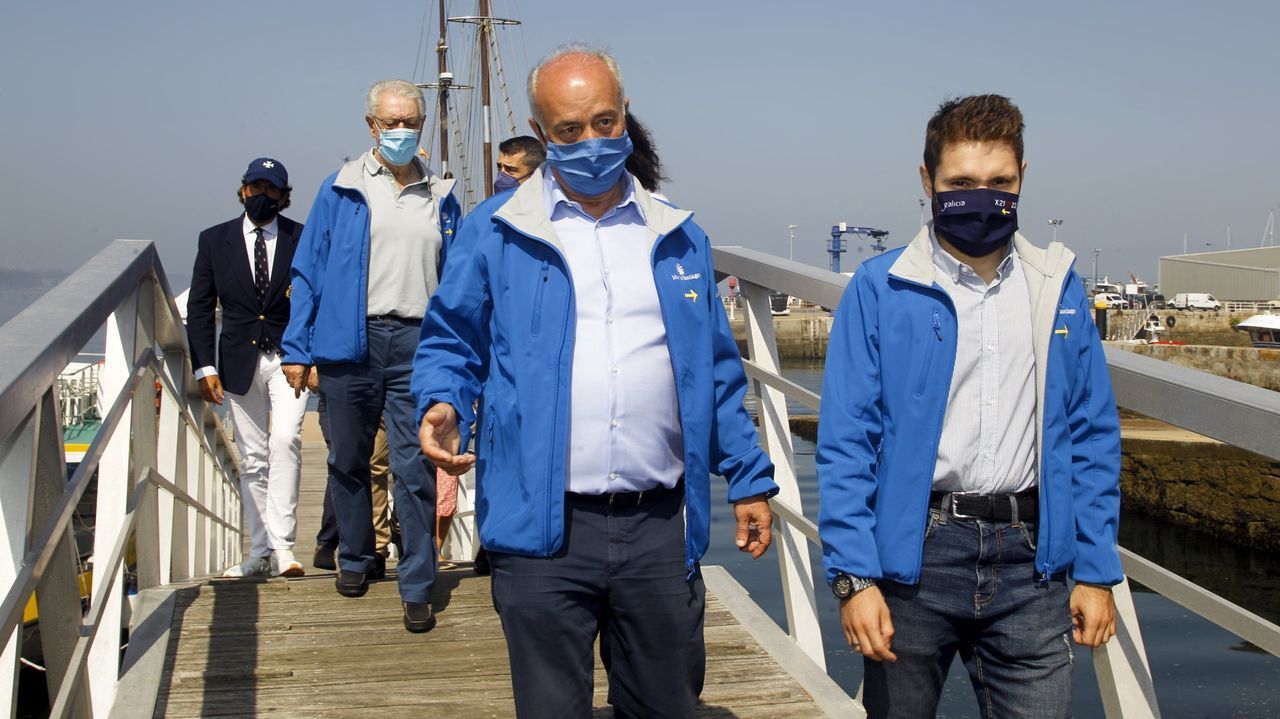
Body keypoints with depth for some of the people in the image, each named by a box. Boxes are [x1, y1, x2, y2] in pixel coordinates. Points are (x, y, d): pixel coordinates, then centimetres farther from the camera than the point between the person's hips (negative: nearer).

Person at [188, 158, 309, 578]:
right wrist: (204, 367, -2)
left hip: (288, 358, -2)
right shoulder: (214, 240, 7)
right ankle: (261, 552, 15)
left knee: (285, 439, -20)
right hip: (239, 362, 2)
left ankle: (281, 544, -16)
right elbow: (199, 308, 6)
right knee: (253, 459, 7)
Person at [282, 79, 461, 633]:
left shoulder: (440, 197, 11)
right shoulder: (341, 190, 7)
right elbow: (308, 272, 6)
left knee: (416, 469, -4)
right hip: (351, 341, 1)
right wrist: (297, 349, -1)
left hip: (417, 344, 0)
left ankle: (417, 588, 3)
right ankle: (355, 559, 33)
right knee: (349, 459, 13)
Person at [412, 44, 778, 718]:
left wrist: (749, 479, 13)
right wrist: (442, 405, -14)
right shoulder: (494, 232, 3)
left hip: (660, 527, 3)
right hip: (543, 531, -2)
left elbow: (717, 374, 15)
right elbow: (450, 340, 7)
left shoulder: (679, 239, 12)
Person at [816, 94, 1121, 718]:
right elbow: (845, 442, -6)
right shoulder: (880, 289, -3)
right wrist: (854, 575, -13)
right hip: (915, 550, -2)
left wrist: (1096, 570, 5)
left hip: (1030, 556, 2)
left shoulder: (1056, 287, 7)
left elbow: (1091, 436, 9)